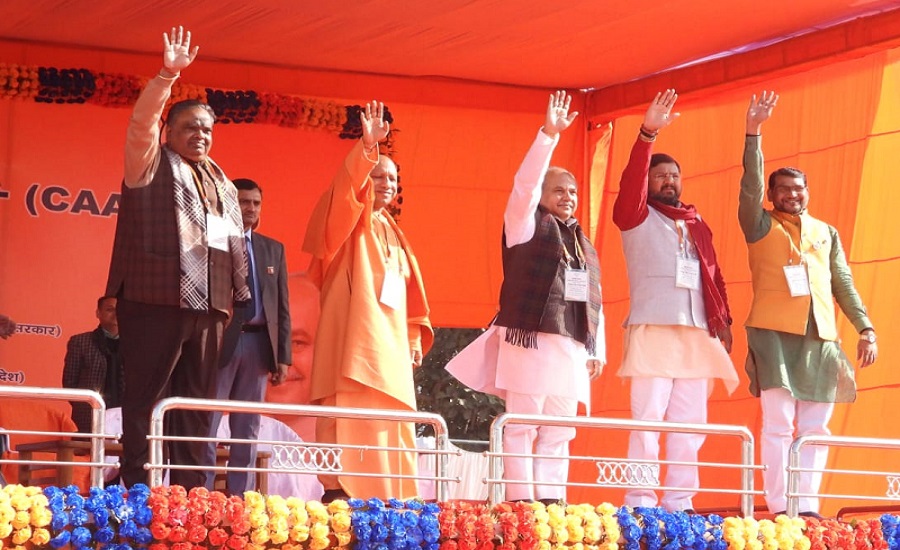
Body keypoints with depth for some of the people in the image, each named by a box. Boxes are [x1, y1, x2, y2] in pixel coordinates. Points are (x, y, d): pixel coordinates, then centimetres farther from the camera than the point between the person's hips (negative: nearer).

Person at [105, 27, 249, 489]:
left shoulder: (221, 182, 23)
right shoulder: (151, 163, 5)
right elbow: (142, 121, -12)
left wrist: (236, 293, 15)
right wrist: (168, 76, -23)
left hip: (208, 303, 6)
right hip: (156, 296, -6)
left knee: (197, 403, 5)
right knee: (146, 396, -7)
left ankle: (190, 492, 7)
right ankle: (137, 492, -7)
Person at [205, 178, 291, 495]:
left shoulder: (273, 249, 16)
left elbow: (282, 307, 14)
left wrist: (283, 356, 7)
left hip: (258, 343, 5)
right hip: (219, 341, -5)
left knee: (247, 428, 6)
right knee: (206, 423, -6)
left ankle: (239, 498, 9)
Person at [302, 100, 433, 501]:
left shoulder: (393, 234, 23)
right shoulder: (347, 222, 3)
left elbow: (409, 290, 24)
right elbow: (346, 191, -19)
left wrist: (415, 336, 16)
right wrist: (366, 147, -32)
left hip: (390, 342, 8)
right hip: (352, 341, -7)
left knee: (389, 427, 4)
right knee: (348, 420, -16)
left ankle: (389, 503, 4)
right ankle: (337, 494, -21)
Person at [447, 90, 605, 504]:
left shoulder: (583, 243, 22)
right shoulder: (526, 224, 5)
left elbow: (594, 299, 19)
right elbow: (525, 183, -11)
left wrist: (598, 349, 13)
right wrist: (549, 135, -20)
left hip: (571, 348, 6)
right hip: (529, 341, -6)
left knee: (558, 434, 3)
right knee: (522, 430, -7)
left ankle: (551, 501, 4)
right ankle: (521, 504, -8)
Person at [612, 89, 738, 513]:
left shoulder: (697, 225, 21)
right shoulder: (637, 217, 8)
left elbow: (713, 274, 19)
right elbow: (630, 183, -11)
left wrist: (723, 321, 8)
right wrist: (647, 134, -22)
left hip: (697, 333, 5)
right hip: (652, 330, -5)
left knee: (689, 423, 2)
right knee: (647, 418, -10)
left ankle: (678, 503, 5)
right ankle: (639, 504, -10)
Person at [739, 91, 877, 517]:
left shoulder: (826, 233, 19)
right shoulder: (760, 225, 8)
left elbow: (843, 284, 17)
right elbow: (749, 185, -7)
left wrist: (865, 328, 6)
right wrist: (753, 131, -17)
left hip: (822, 337, 4)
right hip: (775, 333, -4)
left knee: (815, 429, 2)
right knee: (778, 423, -9)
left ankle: (807, 507, 5)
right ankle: (779, 510, -9)